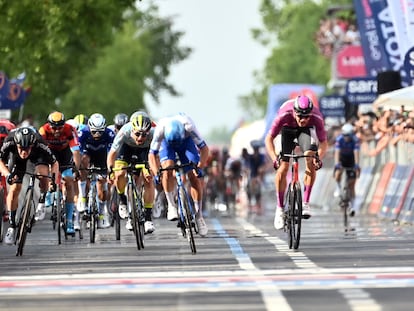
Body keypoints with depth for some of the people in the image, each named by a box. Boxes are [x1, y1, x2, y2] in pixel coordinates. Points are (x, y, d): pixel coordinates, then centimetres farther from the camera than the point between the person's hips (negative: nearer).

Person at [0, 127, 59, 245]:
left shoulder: (40, 145, -39)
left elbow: (54, 163, -28)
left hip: (37, 155, -1)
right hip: (16, 157, 1)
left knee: (43, 174, -30)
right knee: (14, 189, -11)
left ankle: (42, 202, -2)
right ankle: (12, 226, -1)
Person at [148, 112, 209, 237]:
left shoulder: (188, 126, -39)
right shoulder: (160, 129, -38)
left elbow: (204, 148, -31)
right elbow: (152, 154, -31)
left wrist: (200, 166, -43)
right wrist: (156, 174, -44)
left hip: (186, 141, 0)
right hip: (166, 143, 0)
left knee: (194, 177, -11)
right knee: (167, 170, -29)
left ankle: (199, 216, 1)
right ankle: (171, 206, -13)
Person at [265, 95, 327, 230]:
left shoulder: (316, 117, -35)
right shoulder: (284, 114, -38)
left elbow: (323, 143, -26)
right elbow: (269, 139, -31)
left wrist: (319, 157, -46)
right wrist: (274, 158, -46)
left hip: (307, 130, 0)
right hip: (287, 129, 0)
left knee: (311, 159, -25)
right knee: (282, 168, -13)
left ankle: (305, 203, -19)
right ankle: (280, 208, 1)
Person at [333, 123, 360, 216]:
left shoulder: (355, 140, -26)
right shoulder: (339, 139, -25)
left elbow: (356, 153, -33)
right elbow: (337, 152, -33)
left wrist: (357, 166, -45)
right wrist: (337, 164, -46)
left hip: (350, 160, 0)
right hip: (341, 158, 0)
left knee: (351, 184, -6)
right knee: (338, 173, -32)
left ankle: (352, 206, -5)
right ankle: (338, 188, 0)